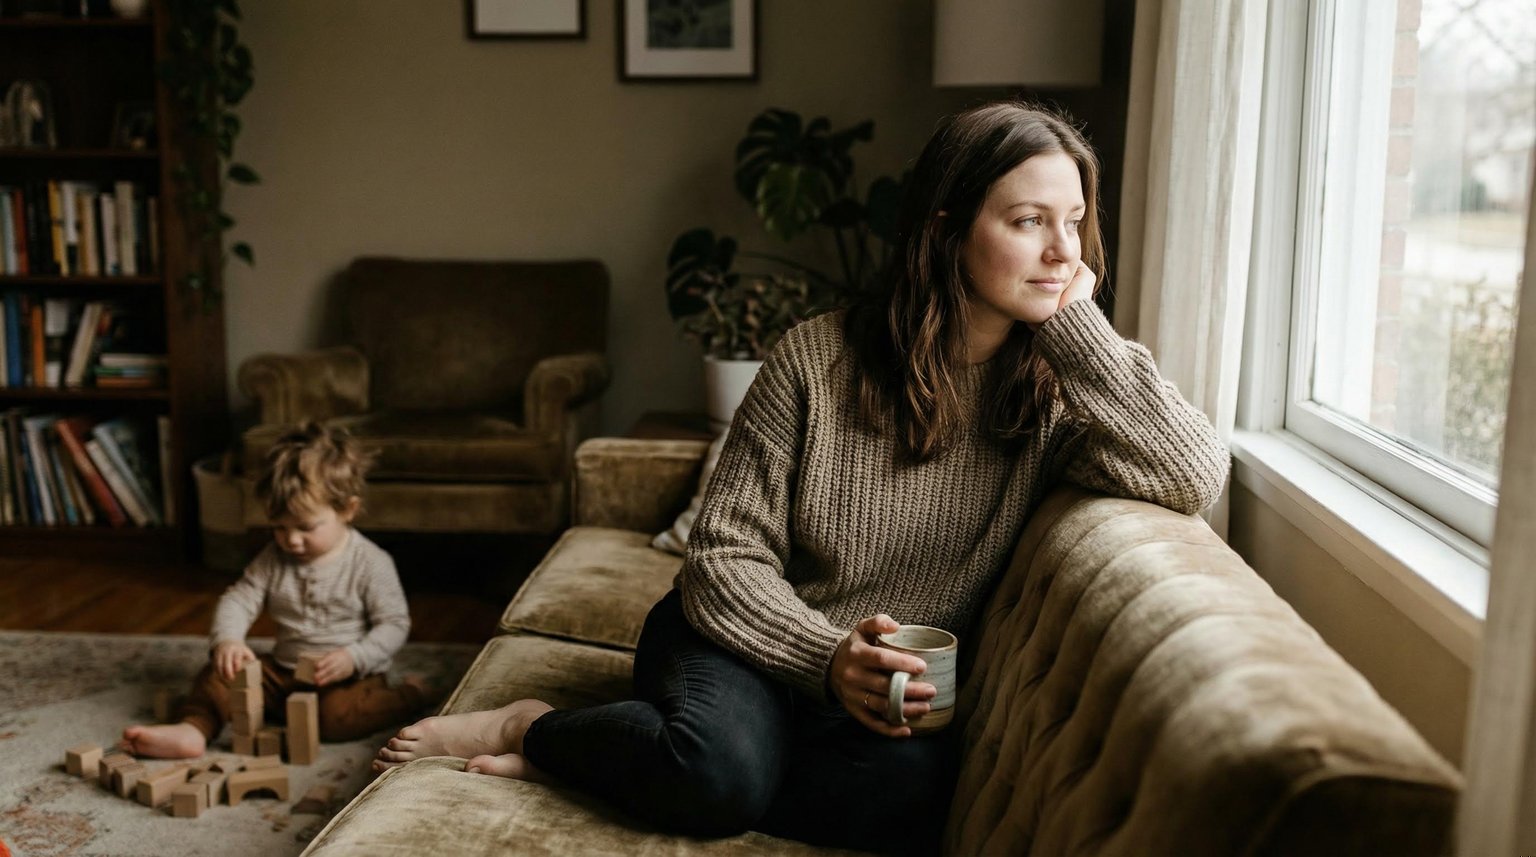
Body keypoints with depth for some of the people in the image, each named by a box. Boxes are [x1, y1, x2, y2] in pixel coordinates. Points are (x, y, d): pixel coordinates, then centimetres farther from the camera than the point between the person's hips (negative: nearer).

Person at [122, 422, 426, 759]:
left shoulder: (371, 563, -13)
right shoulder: (274, 559, 2)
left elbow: (394, 623, -12)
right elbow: (239, 598, -3)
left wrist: (354, 658, -28)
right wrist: (226, 639, -25)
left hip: (348, 676, -5)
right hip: (282, 673, 5)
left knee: (338, 716, -32)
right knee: (218, 675, -9)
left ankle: (409, 695, -10)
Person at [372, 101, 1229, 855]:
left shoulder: (1057, 388, -4)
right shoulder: (821, 356, -11)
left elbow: (1195, 478, -23)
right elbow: (726, 557, -10)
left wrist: (1078, 319, -20)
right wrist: (828, 657, -27)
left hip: (902, 691, 4)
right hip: (755, 639, -3)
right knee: (724, 768, -37)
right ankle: (531, 726, -4)